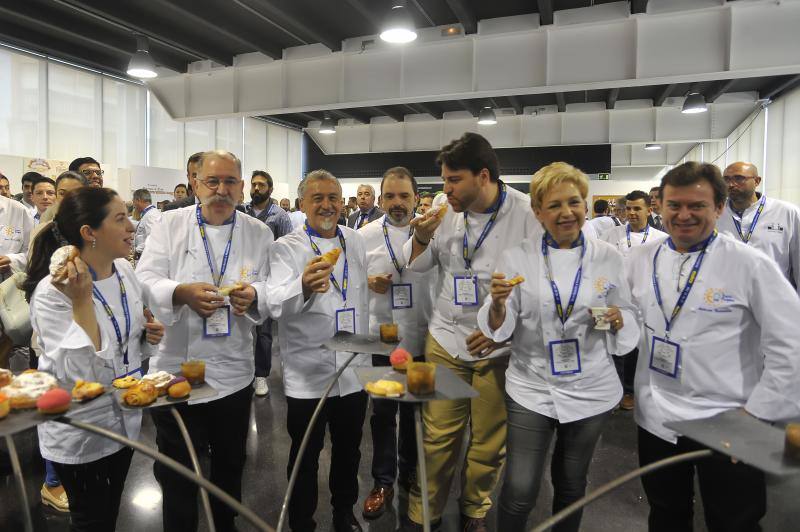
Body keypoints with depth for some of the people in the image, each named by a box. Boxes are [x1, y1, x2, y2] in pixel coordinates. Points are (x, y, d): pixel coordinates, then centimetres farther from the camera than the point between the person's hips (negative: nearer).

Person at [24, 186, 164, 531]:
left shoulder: (124, 270, -4)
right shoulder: (52, 292, -25)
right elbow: (80, 375, -32)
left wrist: (147, 333, -8)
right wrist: (82, 301, -36)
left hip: (124, 419, 6)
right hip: (80, 434, -6)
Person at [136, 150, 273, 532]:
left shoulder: (259, 234, 2)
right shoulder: (170, 224, -1)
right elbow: (144, 281, -9)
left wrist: (254, 297, -25)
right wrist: (181, 293, -29)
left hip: (233, 372, 2)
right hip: (175, 369, -1)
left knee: (230, 466, 19)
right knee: (176, 471, 13)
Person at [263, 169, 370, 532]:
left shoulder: (356, 242, 5)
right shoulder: (286, 248, -11)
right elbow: (276, 304, -28)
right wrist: (305, 287, -49)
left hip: (355, 371, 5)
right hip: (307, 376, -4)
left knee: (348, 452, 20)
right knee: (305, 458, 13)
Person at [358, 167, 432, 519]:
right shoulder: (366, 235, -2)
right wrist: (367, 283, -16)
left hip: (422, 338, 1)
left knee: (415, 411, 17)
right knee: (383, 413, 11)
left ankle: (409, 473, 38)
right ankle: (383, 482, 28)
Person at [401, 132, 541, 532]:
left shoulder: (528, 214, -12)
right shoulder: (447, 210, 0)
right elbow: (417, 266, 9)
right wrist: (421, 238, -12)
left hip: (501, 347, -2)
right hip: (446, 339, 3)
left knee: (489, 443, 13)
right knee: (438, 437, 9)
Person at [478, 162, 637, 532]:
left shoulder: (608, 257, -2)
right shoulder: (516, 257, -6)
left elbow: (628, 317, 7)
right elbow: (499, 328, -7)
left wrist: (617, 319, -16)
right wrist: (498, 303, -28)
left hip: (590, 389, 2)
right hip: (531, 388, -1)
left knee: (571, 485, 19)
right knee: (520, 491, -1)